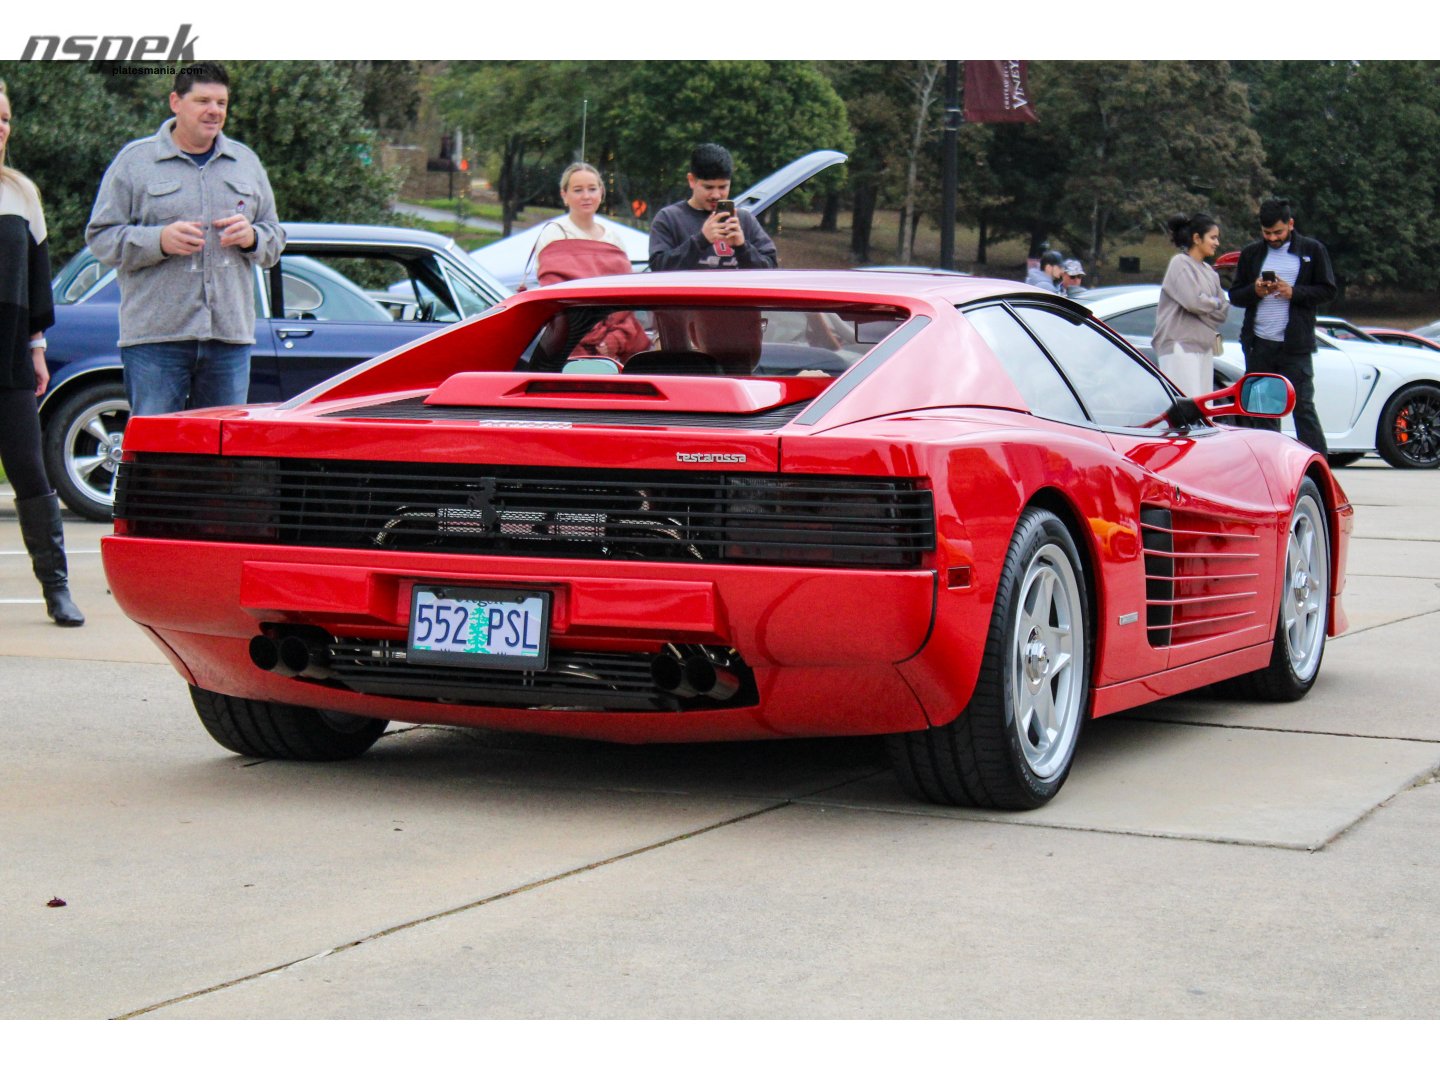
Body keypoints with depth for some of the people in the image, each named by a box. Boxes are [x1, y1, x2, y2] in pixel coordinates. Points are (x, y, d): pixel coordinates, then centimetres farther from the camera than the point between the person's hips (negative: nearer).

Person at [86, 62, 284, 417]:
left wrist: (252, 237, -5)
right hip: (155, 336, -3)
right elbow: (101, 237, 0)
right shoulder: (134, 161, 5)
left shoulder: (246, 162, 17)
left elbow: (275, 238, 19)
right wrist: (159, 240, -16)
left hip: (230, 336, 4)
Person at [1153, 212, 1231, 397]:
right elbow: (1193, 301, -17)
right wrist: (1215, 303, 0)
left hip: (1204, 346, 8)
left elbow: (1224, 309, 14)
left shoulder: (1209, 271, 18)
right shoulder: (1180, 264, -6)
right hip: (1180, 345, -8)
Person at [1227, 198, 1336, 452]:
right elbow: (1235, 295, 13)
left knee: (1303, 407, -6)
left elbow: (1328, 291, 2)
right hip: (1258, 344, 3)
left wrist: (1293, 292, -13)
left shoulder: (1312, 250, 4)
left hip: (1295, 345, -3)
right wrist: (1255, 291, -8)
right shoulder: (1251, 253, 11)